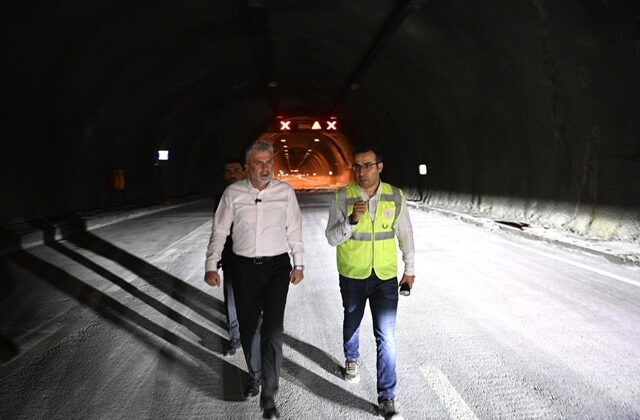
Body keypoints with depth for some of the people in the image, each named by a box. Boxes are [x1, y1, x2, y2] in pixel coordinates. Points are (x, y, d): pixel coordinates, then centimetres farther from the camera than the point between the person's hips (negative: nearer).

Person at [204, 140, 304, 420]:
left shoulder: (285, 192, -2)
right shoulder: (233, 193, -2)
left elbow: (294, 231, 6)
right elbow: (219, 231, 4)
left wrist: (298, 264, 7)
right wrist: (211, 266, 0)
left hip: (276, 266, -1)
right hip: (243, 267, 1)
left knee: (272, 331, -5)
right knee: (247, 328, 13)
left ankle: (268, 396, 9)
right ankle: (254, 376, 39)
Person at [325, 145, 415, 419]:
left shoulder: (395, 196, -7)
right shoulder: (342, 197, -12)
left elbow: (405, 234, 4)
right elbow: (331, 238, -12)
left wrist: (409, 269, 9)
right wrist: (352, 220, -30)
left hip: (385, 276, 0)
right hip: (352, 276, 1)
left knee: (386, 337, -4)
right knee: (352, 323, 23)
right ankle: (351, 360, 53)